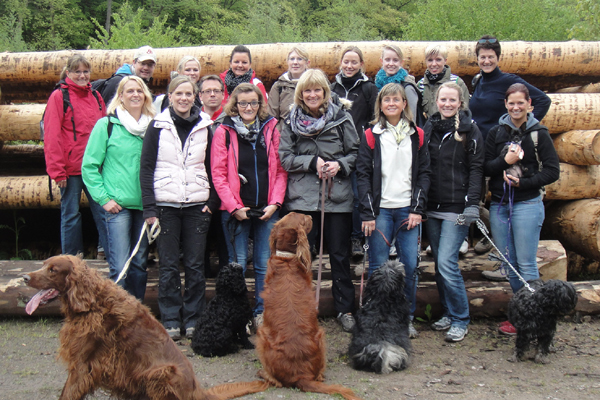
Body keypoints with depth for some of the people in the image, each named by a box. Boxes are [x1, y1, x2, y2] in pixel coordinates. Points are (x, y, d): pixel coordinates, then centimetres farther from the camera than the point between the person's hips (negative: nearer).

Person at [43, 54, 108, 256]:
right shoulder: (59, 97, -3)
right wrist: (56, 169, -13)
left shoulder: (95, 97, 12)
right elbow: (51, 136, -7)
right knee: (71, 214, 5)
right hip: (71, 169, -4)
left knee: (103, 210, 3)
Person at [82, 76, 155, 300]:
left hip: (145, 205, 4)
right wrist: (103, 198, -8)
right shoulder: (107, 125, -1)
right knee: (119, 267, -9)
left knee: (140, 264, 10)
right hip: (118, 206, -4)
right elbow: (89, 166, -2)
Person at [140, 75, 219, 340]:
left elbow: (211, 167, 12)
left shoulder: (204, 127, 8)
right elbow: (146, 168, 1)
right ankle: (170, 321, 11)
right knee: (168, 265, 2)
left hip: (197, 204, 2)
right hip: (166, 203, -1)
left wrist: (212, 202, 1)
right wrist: (149, 207, -7)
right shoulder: (158, 126, 2)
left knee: (195, 264, 3)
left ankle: (194, 320, 13)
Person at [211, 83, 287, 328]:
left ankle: (261, 314, 18)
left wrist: (275, 202, -4)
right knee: (237, 266, 4)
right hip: (236, 211, -2)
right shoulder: (224, 132, 0)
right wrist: (234, 206, -10)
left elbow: (281, 170, 6)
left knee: (265, 265, 7)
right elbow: (218, 174, -3)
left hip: (267, 210, 2)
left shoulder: (271, 130, 6)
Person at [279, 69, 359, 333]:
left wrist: (339, 165, -13)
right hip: (302, 197, 1)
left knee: (340, 255, 7)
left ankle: (345, 309, 18)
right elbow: (284, 157, 2)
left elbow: (355, 152, 5)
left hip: (338, 196, -1)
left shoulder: (341, 118, 3)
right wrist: (313, 162, -10)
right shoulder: (291, 121, 7)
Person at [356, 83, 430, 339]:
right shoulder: (371, 136, 4)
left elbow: (424, 174, 8)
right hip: (380, 209, -1)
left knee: (410, 265, 1)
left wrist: (417, 209, -2)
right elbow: (363, 175, 1)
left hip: (407, 210, 2)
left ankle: (407, 317, 15)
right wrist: (367, 213, -6)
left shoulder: (416, 135, 9)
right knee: (378, 266, 1)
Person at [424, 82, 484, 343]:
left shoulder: (470, 130, -2)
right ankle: (448, 313, 22)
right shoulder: (428, 128, 11)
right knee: (439, 264, 10)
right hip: (432, 207, 5)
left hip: (457, 207, -5)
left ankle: (461, 320, 2)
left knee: (447, 262, -11)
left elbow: (476, 169, -5)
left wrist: (472, 203, -14)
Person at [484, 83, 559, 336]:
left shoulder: (538, 133, -2)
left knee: (526, 264, -4)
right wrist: (504, 160, -13)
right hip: (499, 205, 4)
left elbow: (553, 171, -4)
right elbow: (485, 168, 4)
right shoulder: (496, 133, 8)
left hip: (527, 204, -4)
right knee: (509, 264, 9)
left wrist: (523, 183, -13)